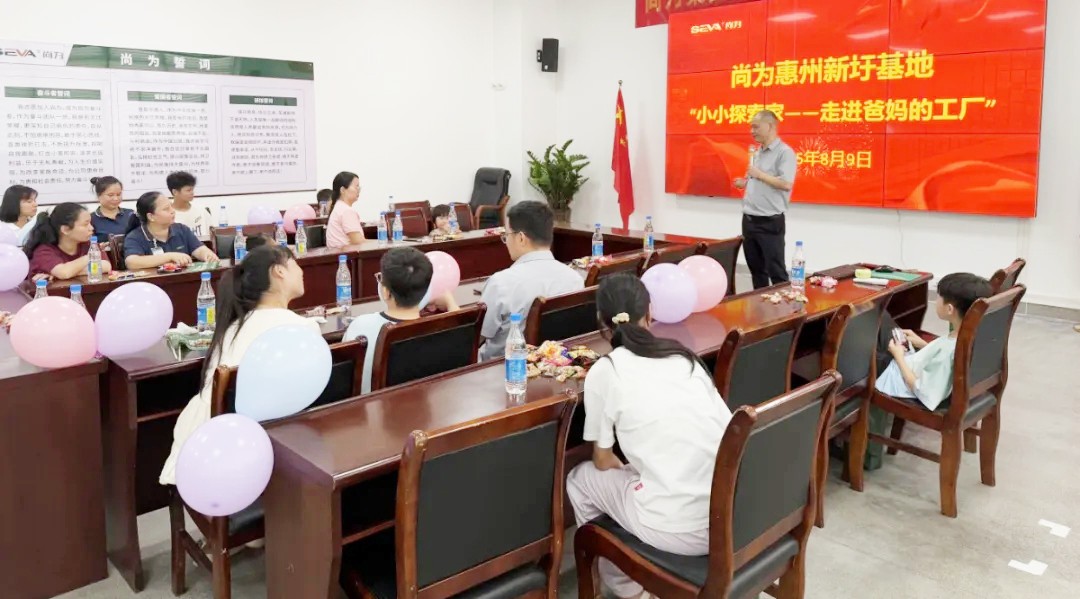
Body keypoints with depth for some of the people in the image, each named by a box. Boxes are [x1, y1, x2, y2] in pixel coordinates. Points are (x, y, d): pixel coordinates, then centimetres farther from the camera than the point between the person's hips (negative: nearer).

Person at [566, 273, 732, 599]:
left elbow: (603, 461, 7)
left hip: (678, 530, -5)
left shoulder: (604, 370, -2)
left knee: (580, 479, 21)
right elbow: (727, 431, 14)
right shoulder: (685, 356, 11)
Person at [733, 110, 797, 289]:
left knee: (776, 272, -4)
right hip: (749, 220, 8)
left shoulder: (784, 152, -11)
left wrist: (759, 174, -15)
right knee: (756, 270, 14)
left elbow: (786, 184, -22)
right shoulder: (757, 153, 15)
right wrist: (745, 183, 5)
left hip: (770, 222, -8)